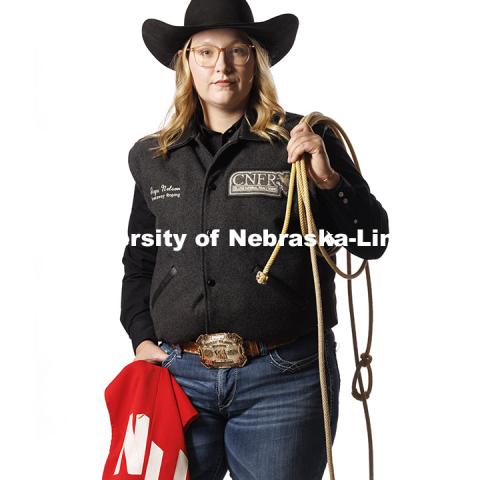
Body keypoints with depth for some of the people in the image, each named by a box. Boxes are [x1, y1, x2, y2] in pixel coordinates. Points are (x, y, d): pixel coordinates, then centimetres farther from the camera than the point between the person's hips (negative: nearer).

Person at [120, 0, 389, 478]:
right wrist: (141, 336, 9)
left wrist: (328, 180, -14)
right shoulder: (152, 157, 10)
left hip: (283, 382, -2)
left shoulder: (306, 142, 0)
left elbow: (373, 241, 1)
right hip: (181, 375, 3)